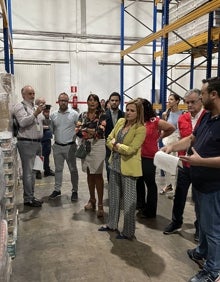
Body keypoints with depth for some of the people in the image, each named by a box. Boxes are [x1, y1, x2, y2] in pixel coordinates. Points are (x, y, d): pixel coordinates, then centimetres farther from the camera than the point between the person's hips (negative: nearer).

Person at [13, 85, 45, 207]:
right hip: (26, 143, -8)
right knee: (28, 172, -4)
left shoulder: (35, 107, 18)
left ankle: (31, 196, 24)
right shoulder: (20, 106, -7)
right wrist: (35, 113, -28)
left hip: (36, 142, 8)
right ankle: (28, 199, 5)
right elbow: (23, 122, -21)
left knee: (33, 171, 13)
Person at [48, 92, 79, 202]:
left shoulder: (74, 114, -6)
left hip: (70, 146, -3)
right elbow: (51, 130, 10)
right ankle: (57, 189, 27)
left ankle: (74, 191, 17)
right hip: (57, 146, 4)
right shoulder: (53, 115, 5)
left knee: (73, 169, 5)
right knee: (58, 169, 14)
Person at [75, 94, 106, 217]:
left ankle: (100, 204, -1)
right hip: (85, 145, 4)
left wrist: (85, 130, -8)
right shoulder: (83, 115, 11)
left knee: (98, 174, -5)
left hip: (98, 145, -4)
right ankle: (92, 200, 26)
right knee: (89, 173, 12)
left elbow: (101, 130, -13)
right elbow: (78, 130, -1)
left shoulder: (102, 115, 0)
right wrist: (93, 131, -15)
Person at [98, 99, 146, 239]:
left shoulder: (141, 129, -16)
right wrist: (119, 147, -12)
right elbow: (109, 139, 6)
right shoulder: (121, 121, 4)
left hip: (128, 167, -7)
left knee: (128, 200, 5)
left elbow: (130, 149, -21)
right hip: (115, 164, 7)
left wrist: (116, 144, -8)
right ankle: (112, 224, 37)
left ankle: (128, 232, 20)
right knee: (113, 196, 19)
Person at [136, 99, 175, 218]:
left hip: (149, 157, -5)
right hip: (137, 156, 5)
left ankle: (150, 211, 24)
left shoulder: (155, 121, -12)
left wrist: (159, 137, 2)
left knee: (150, 183, 9)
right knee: (138, 181, 18)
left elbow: (172, 128, 3)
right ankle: (141, 206, 38)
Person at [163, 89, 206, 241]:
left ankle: (200, 228, 32)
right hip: (185, 163, 4)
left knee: (199, 197, 11)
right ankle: (176, 223, 35)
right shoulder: (182, 118, 2)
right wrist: (181, 155, 3)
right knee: (179, 195, 15)